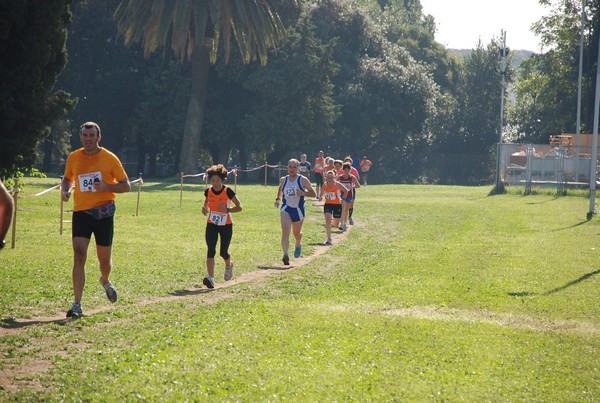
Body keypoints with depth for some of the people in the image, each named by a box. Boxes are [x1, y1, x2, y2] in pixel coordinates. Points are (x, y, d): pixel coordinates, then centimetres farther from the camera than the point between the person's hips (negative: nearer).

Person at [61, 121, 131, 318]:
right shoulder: (73, 158, 4)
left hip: (103, 212, -1)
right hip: (81, 212, 1)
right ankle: (77, 305, -15)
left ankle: (105, 281, 47)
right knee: (79, 256, -15)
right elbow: (67, 178, 22)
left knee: (104, 259, 10)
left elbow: (126, 185, 0)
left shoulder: (110, 158, -3)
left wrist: (106, 186, -18)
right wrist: (65, 190, -1)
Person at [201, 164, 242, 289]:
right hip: (211, 225, 2)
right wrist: (205, 209, -8)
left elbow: (239, 207, -8)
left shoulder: (228, 192, -14)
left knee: (223, 252, 7)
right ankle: (210, 278, -23)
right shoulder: (208, 191, -4)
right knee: (210, 250, -15)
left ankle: (228, 266, 43)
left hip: (226, 226, -2)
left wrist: (227, 210, -24)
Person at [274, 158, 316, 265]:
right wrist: (278, 198, 14)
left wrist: (304, 193, -22)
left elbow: (313, 193, -4)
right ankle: (285, 255, -32)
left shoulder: (303, 180, -8)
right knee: (285, 231, -22)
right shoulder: (283, 180, 2)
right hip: (286, 209, 0)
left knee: (297, 233, 19)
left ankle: (298, 245, 54)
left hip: (298, 210, 0)